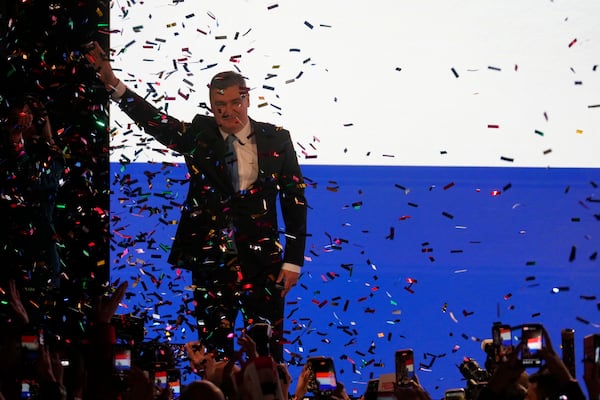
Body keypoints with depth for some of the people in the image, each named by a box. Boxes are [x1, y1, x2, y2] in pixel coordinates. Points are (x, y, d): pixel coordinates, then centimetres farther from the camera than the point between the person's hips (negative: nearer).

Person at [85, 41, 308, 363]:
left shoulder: (276, 140, 3)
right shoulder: (198, 135, 3)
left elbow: (295, 200, 5)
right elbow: (155, 120, -11)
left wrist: (293, 261, 1)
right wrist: (113, 84, -27)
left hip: (262, 256, 0)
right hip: (211, 260, 1)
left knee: (268, 350, 0)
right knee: (214, 349, 4)